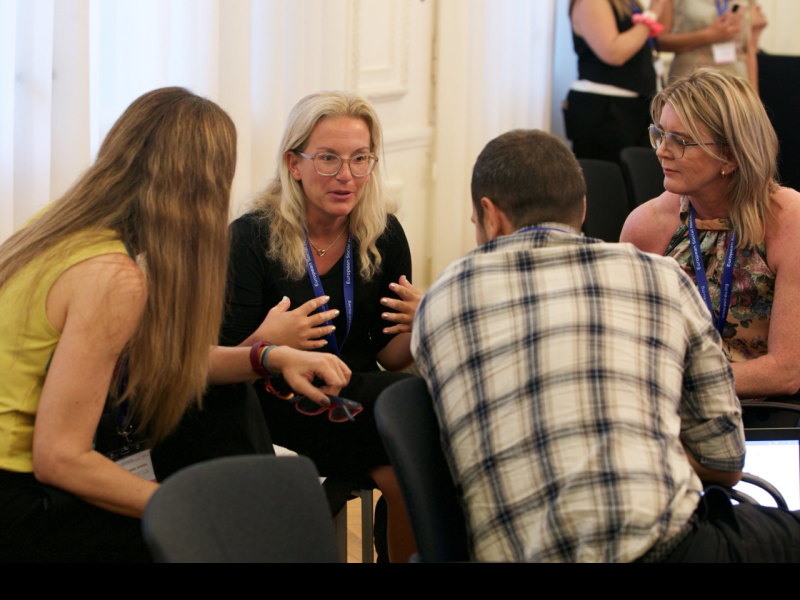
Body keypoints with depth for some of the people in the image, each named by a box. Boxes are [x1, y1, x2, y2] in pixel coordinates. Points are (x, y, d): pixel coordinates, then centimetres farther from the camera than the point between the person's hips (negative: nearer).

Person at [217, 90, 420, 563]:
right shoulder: (250, 239, -9)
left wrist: (416, 328, -13)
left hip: (359, 396, 4)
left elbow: (390, 358, 10)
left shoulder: (385, 237, 3)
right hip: (277, 402, -4)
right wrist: (266, 343, -29)